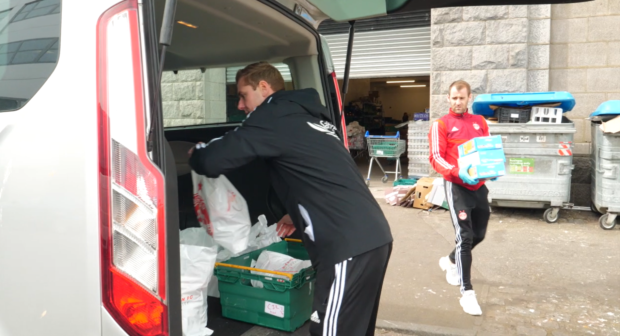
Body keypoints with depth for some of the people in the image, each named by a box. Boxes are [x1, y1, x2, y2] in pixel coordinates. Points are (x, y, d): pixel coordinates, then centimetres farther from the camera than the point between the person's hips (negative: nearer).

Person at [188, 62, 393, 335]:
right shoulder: (309, 116, 22)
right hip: (373, 237, 10)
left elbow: (213, 161, -11)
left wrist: (196, 155, 11)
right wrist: (300, 215, 26)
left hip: (348, 246, -10)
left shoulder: (274, 117, -6)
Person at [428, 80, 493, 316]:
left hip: (479, 185, 6)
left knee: (479, 234, 16)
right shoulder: (441, 124, -2)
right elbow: (436, 158, -9)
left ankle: (451, 261, 44)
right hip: (456, 186, -5)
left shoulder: (479, 122, 13)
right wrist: (457, 172, -26)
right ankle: (467, 293, -1)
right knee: (465, 237, -9)